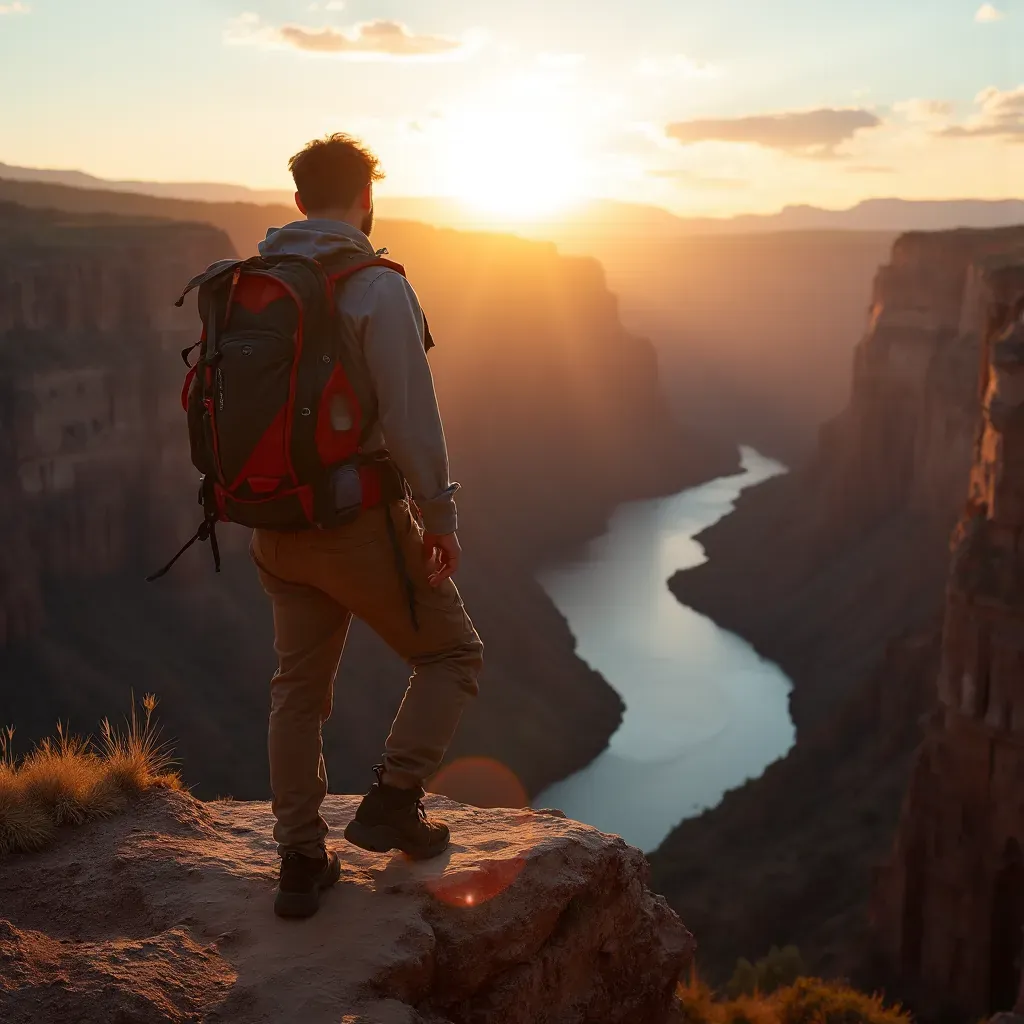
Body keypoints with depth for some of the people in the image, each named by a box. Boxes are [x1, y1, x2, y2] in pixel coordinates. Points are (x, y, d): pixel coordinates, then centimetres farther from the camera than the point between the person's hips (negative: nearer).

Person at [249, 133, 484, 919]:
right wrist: (441, 516, -9)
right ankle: (393, 801, 5)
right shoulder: (376, 288, -15)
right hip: (359, 521, -6)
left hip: (276, 524, 7)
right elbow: (411, 417, -18)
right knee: (451, 655, 14)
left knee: (300, 684, 17)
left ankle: (302, 862, 22)